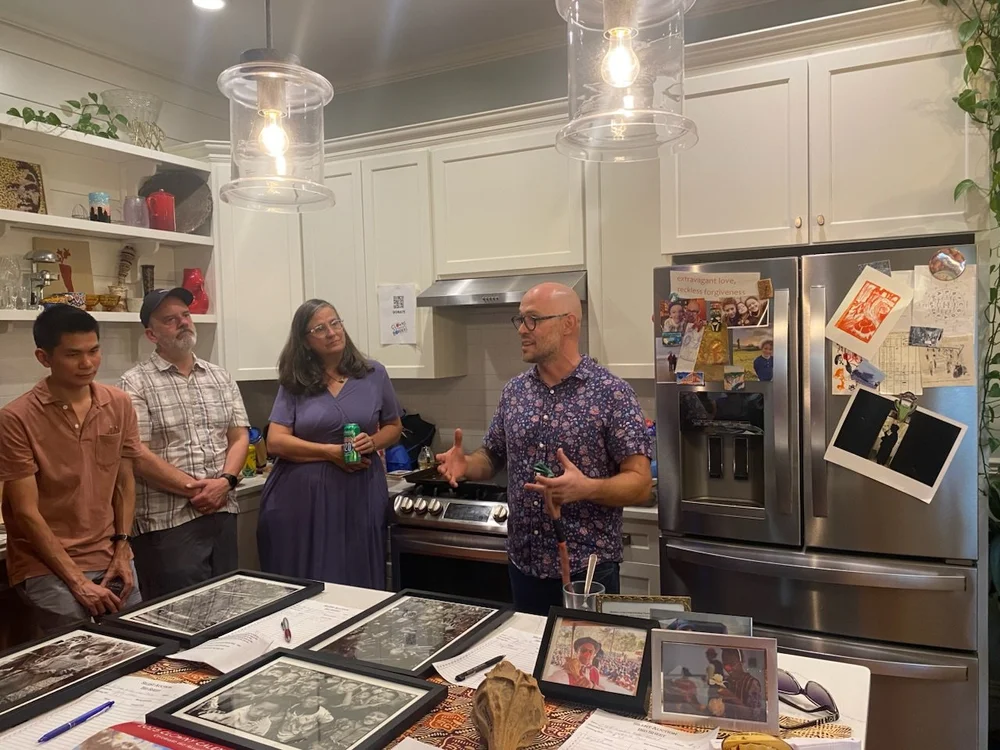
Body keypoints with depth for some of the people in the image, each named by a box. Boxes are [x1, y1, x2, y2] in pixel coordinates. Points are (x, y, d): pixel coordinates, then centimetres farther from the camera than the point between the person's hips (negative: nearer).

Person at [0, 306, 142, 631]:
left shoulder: (119, 404, 1)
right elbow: (26, 512, -12)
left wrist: (122, 550, -1)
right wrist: (76, 581, -14)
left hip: (111, 559, 4)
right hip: (47, 567, -4)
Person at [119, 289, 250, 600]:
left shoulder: (221, 378, 11)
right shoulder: (136, 383, -5)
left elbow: (239, 437, 7)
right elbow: (139, 456, -12)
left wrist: (224, 482, -10)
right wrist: (193, 487, -13)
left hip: (223, 513, 5)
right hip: (167, 523, -5)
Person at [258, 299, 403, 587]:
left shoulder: (374, 374, 5)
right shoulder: (294, 383, 2)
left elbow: (394, 427, 13)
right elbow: (276, 442, -5)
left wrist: (373, 442, -9)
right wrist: (331, 452, -15)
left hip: (359, 495, 1)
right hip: (302, 496, -1)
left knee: (357, 584, 6)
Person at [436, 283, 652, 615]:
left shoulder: (612, 393, -11)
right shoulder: (514, 390, 5)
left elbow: (640, 483, -13)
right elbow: (492, 457, 14)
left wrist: (586, 488, -31)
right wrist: (466, 465, -7)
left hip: (587, 570, -5)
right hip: (523, 566, 5)